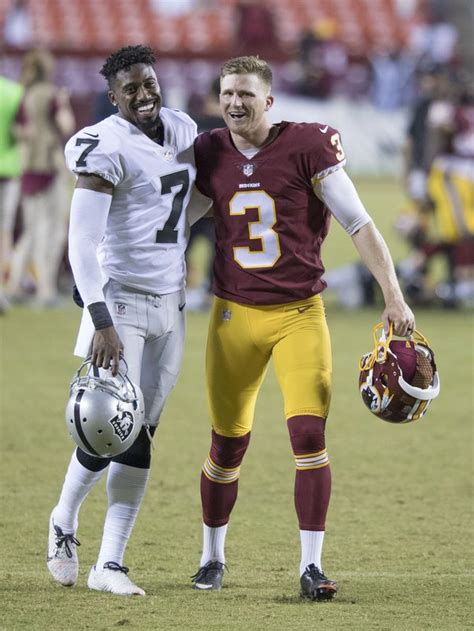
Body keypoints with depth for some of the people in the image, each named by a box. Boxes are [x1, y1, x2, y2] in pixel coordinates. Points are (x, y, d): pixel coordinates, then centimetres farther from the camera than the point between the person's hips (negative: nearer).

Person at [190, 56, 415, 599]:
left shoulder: (306, 146, -9)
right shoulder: (208, 153, 2)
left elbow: (358, 223, -8)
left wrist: (393, 296, -12)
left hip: (300, 314, -2)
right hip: (234, 314, 3)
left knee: (309, 436, -11)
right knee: (227, 445, 7)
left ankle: (311, 565, -3)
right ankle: (212, 557, 25)